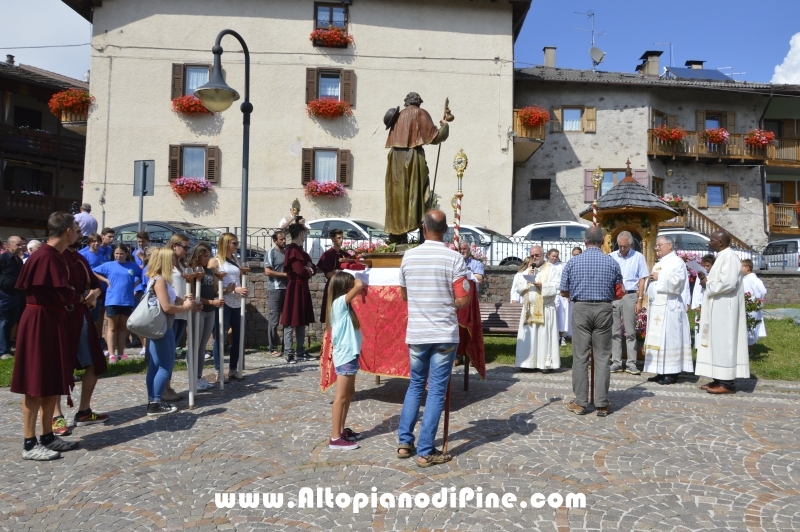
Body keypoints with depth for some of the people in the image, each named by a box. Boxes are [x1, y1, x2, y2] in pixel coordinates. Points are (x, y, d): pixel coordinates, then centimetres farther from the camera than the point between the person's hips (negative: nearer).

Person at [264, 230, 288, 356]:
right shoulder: (271, 253, -5)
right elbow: (267, 271, -14)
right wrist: (285, 274, -15)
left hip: (287, 289, 6)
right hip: (275, 290, -6)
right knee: (274, 320, -3)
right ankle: (272, 348, 4)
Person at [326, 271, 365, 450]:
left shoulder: (342, 305, 12)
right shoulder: (340, 302, -16)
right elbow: (360, 285, -22)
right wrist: (355, 280, -6)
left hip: (349, 354, 10)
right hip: (345, 355, -10)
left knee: (349, 393, 19)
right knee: (341, 397, -5)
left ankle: (342, 430, 29)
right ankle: (335, 438, 0)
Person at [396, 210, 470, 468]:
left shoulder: (408, 257, 2)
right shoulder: (454, 258, -10)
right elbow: (463, 300, -12)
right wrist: (448, 302, 8)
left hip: (415, 333, 4)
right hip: (444, 334, -3)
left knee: (415, 386, 19)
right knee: (436, 391, 4)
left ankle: (404, 442, 21)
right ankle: (425, 452, 8)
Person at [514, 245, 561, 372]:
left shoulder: (552, 269, 2)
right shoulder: (527, 270, 17)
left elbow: (557, 287, -10)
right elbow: (518, 288, 10)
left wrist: (542, 286, -21)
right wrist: (527, 279, -4)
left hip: (545, 309, -5)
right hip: (529, 308, 5)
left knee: (545, 336, -5)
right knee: (528, 337, 3)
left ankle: (546, 363, 0)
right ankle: (528, 362, 7)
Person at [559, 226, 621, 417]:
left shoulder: (573, 262, 0)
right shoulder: (612, 263, 0)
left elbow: (564, 292, 4)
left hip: (580, 309, 0)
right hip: (604, 310, 1)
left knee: (580, 356, 4)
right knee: (602, 357, 5)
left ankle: (580, 402, 7)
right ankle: (601, 404, 7)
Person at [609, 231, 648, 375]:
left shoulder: (638, 257, 2)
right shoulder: (612, 257, 8)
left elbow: (642, 280, 1)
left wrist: (640, 300, -5)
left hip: (630, 296, -2)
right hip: (613, 296, 2)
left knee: (630, 331, 1)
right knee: (615, 331, 5)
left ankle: (631, 363, 7)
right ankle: (616, 362, 11)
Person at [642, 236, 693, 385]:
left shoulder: (677, 262, -5)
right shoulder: (659, 264, 22)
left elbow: (677, 281, -19)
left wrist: (659, 278, -12)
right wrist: (650, 280, 6)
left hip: (669, 307, -9)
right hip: (656, 307, 9)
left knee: (669, 338, -8)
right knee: (658, 338, 7)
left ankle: (672, 373, -3)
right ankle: (661, 372, 11)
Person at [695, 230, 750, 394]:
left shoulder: (730, 257, -15)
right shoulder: (722, 256, 16)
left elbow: (728, 283, -25)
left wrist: (707, 284, -12)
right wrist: (707, 279, 4)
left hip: (724, 309, -10)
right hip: (718, 308, 10)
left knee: (724, 342, -6)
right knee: (717, 342, 11)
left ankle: (727, 383, -1)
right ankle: (719, 379, 16)